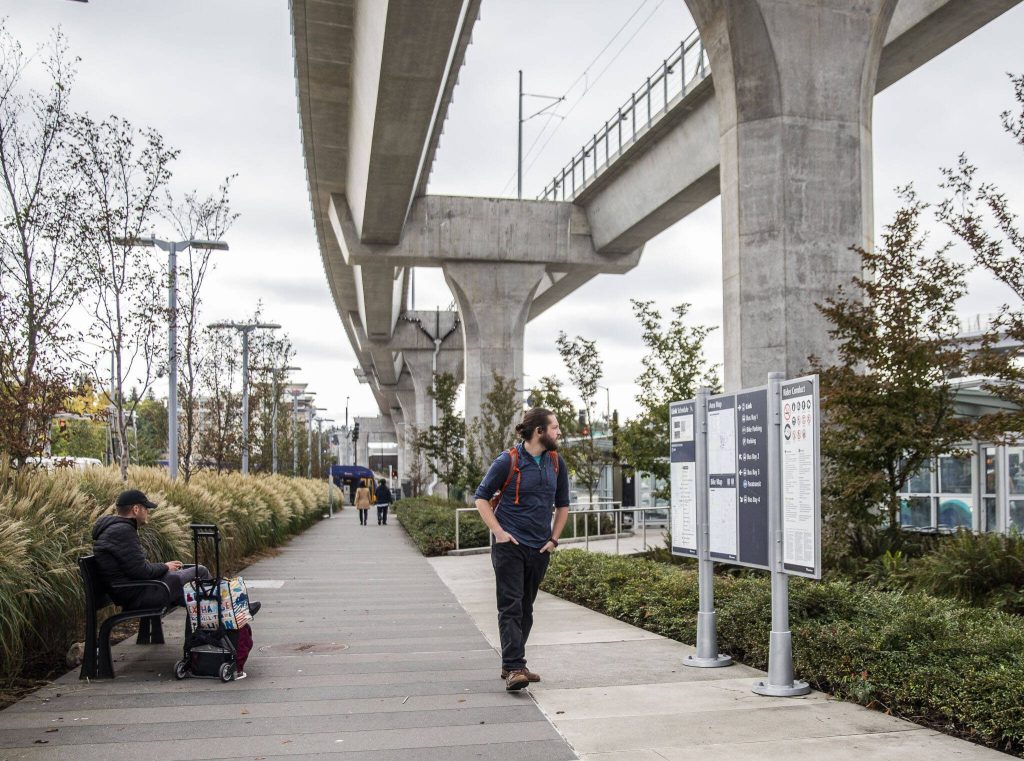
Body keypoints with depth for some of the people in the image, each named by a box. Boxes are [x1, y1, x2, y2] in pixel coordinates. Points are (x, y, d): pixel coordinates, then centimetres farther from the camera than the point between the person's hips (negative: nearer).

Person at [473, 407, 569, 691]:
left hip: (539, 549, 6)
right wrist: (498, 531, -11)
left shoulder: (556, 462, 6)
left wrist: (554, 539, 9)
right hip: (509, 546, -6)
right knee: (510, 606, -11)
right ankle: (514, 668, -13)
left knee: (525, 609, 11)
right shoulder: (508, 461, -10)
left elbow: (562, 504, 18)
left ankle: (512, 665, 21)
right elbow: (481, 497, -3)